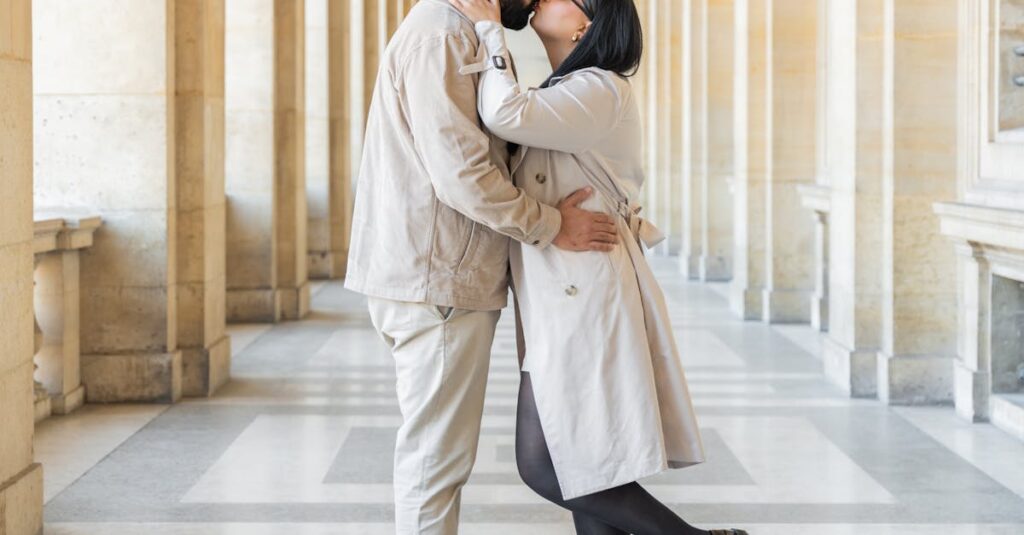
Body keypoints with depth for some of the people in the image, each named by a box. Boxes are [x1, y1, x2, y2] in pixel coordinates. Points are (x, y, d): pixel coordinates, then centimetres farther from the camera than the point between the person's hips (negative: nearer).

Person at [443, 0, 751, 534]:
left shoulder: (600, 91, -13)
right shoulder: (567, 93, 19)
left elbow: (507, 115, -26)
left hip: (585, 299, -10)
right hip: (565, 298, 10)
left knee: (544, 467, -8)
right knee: (578, 463, 9)